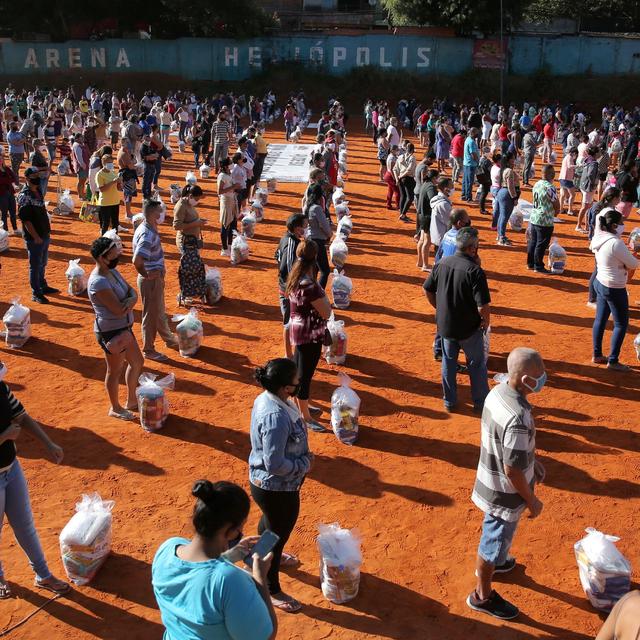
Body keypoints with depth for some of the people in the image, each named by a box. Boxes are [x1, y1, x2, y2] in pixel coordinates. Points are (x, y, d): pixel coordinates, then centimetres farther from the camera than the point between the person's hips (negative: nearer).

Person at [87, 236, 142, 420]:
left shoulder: (112, 271, 3)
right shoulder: (98, 283, -27)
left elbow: (132, 292, 2)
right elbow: (119, 310, -29)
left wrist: (131, 300, -22)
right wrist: (130, 300, -8)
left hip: (123, 328, 9)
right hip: (111, 332, -9)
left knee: (137, 362, 22)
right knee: (115, 371, 10)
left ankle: (131, 401, 40)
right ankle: (115, 408, 32)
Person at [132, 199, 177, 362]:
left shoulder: (148, 229, 3)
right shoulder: (147, 235, -28)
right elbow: (137, 260, -37)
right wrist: (146, 275, -19)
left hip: (156, 278, 9)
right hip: (150, 280, -9)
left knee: (160, 311, 25)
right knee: (151, 315, 5)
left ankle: (169, 339, 44)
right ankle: (148, 350, 20)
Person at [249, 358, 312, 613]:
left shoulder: (267, 398, -7)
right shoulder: (276, 417, -37)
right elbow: (275, 464, -33)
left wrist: (298, 426, -2)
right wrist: (305, 464, -19)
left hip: (266, 483, 10)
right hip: (277, 488, -9)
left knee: (269, 522, 35)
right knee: (277, 534, 12)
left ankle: (271, 555, 64)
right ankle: (272, 591, 35)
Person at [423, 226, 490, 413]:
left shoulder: (442, 263, -7)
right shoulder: (475, 271, -24)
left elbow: (428, 290, 4)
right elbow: (483, 307, -27)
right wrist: (486, 320, -7)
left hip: (445, 325, 5)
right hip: (470, 328, -4)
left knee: (448, 362, 21)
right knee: (477, 364, 17)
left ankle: (450, 401, 34)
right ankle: (480, 403, 29)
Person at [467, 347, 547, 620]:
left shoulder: (497, 392, -10)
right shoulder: (518, 418, -38)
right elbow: (512, 470, -28)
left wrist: (531, 458, 18)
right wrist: (532, 500, -13)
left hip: (491, 478, 8)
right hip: (505, 492, -8)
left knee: (493, 532, 33)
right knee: (496, 542, 14)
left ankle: (490, 562, 60)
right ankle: (482, 596, 36)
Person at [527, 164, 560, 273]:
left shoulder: (536, 185, 4)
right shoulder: (550, 188, -20)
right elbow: (557, 206, -15)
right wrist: (555, 212, 7)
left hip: (534, 218, 8)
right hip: (545, 221, -8)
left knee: (533, 241, 16)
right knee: (542, 244, 2)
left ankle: (530, 263, 26)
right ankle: (538, 267, 10)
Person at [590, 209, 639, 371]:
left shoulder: (600, 238, 1)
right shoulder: (616, 243, -26)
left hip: (600, 283, 9)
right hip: (615, 289, -9)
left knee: (600, 319, 17)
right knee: (621, 324, 6)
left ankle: (597, 355, 28)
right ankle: (612, 361, 11)